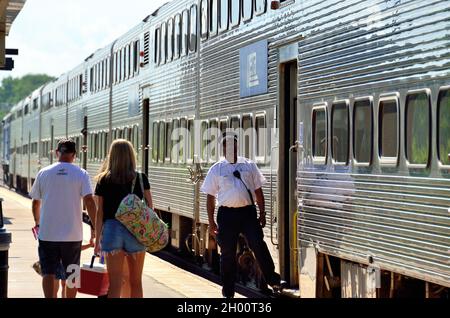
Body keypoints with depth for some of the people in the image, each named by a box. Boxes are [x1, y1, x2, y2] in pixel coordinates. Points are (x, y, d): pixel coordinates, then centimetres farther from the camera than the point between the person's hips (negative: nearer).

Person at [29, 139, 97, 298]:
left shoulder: (43, 173, 2)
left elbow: (36, 203, 11)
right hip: (73, 234, 0)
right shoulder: (81, 174, -3)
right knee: (71, 275, 13)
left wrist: (37, 223, 27)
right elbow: (89, 201, -12)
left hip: (47, 233, 0)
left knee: (48, 273, 2)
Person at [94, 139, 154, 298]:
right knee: (136, 282, 13)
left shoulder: (104, 180, 2)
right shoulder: (141, 178, 1)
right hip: (136, 231, 0)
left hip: (111, 230, 0)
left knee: (115, 284, 1)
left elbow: (99, 212, 2)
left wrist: (97, 239, 5)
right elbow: (149, 207, 0)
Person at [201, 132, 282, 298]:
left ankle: (271, 277, -2)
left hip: (248, 211, 1)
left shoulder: (249, 165, 7)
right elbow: (210, 197, 5)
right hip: (227, 214, 0)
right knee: (228, 253, 5)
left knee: (258, 245, -12)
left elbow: (258, 190, 11)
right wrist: (211, 222, 0)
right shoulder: (216, 169, 4)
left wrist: (262, 213, 6)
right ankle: (228, 291, 15)